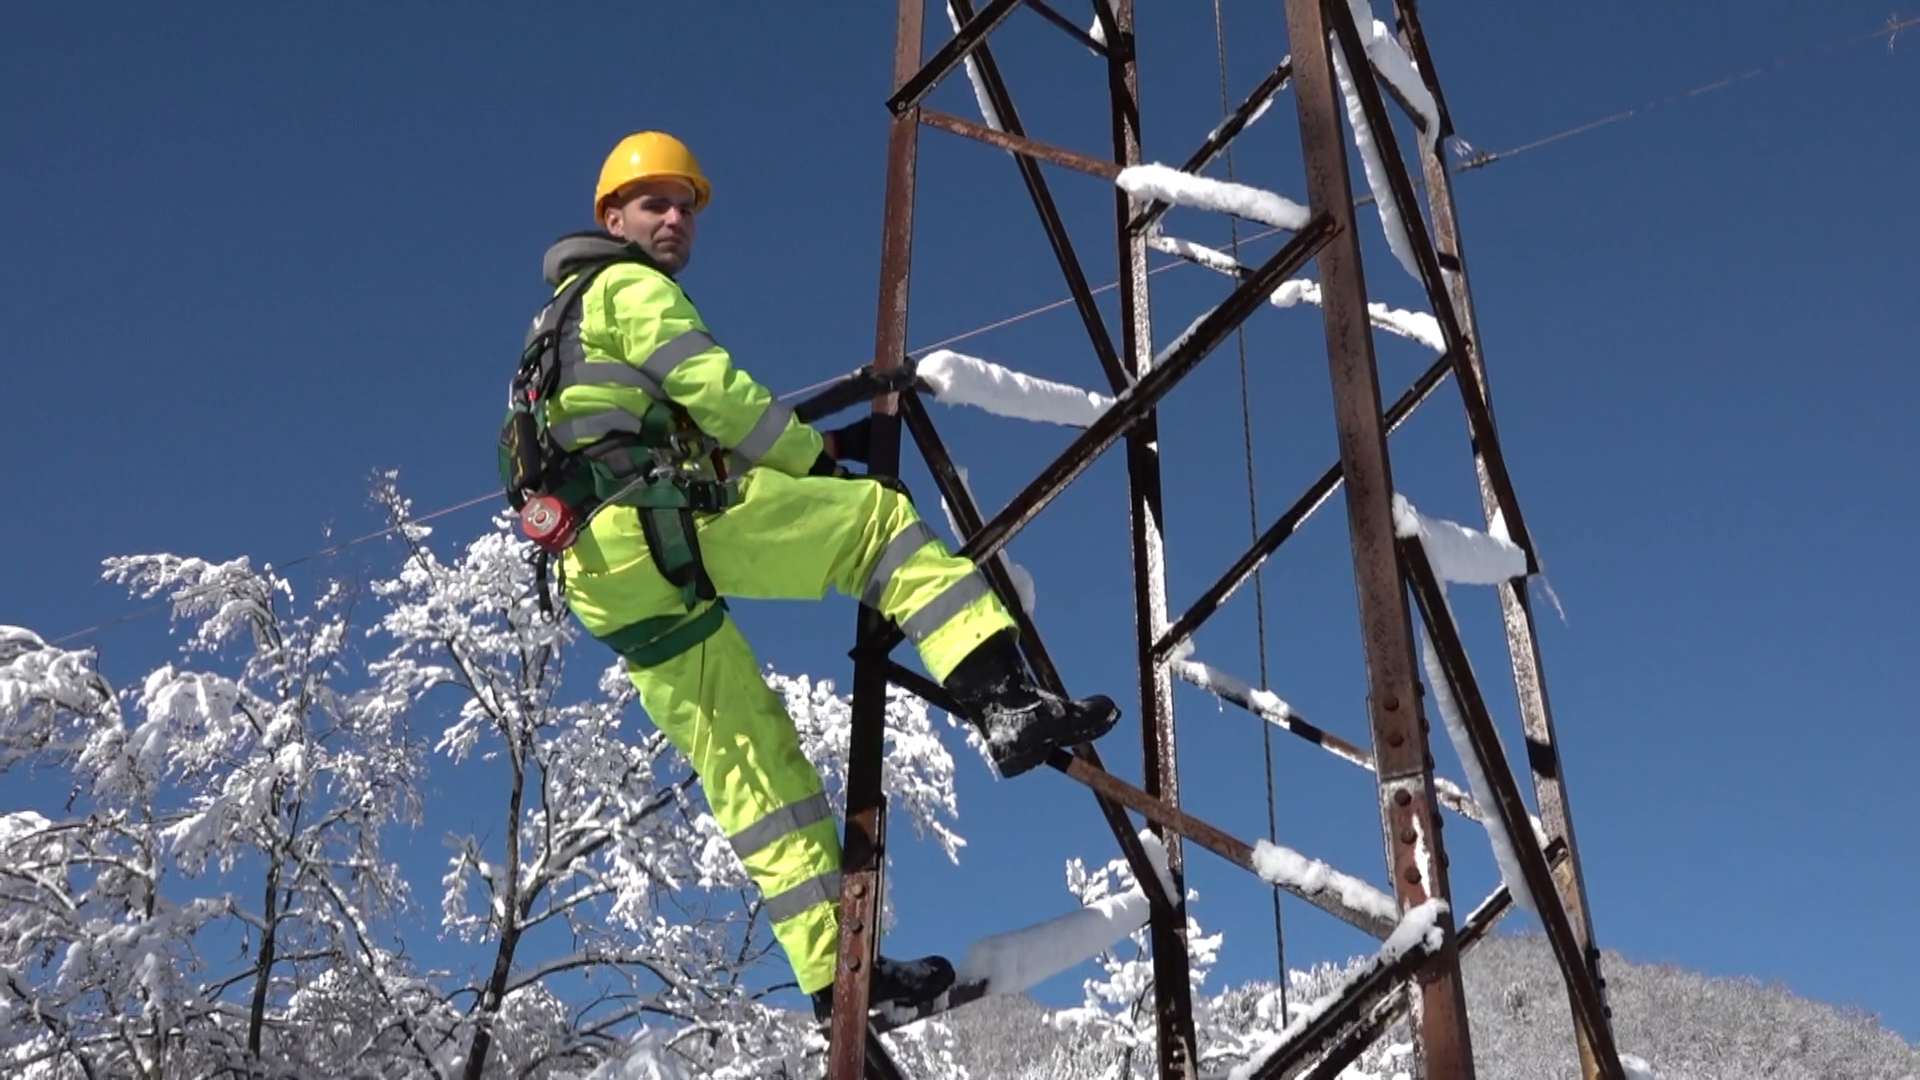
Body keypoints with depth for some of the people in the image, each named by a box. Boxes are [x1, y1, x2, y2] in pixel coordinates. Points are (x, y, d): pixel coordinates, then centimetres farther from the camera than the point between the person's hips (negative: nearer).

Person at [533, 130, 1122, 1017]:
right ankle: (1003, 703, -25)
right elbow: (713, 391, -5)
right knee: (879, 519, -6)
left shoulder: (559, 325, 35)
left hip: (603, 580, 9)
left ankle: (834, 974, 4)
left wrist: (814, 447, 22)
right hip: (662, 521, -9)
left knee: (745, 760, 6)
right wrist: (816, 456, 7)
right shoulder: (629, 286, 7)